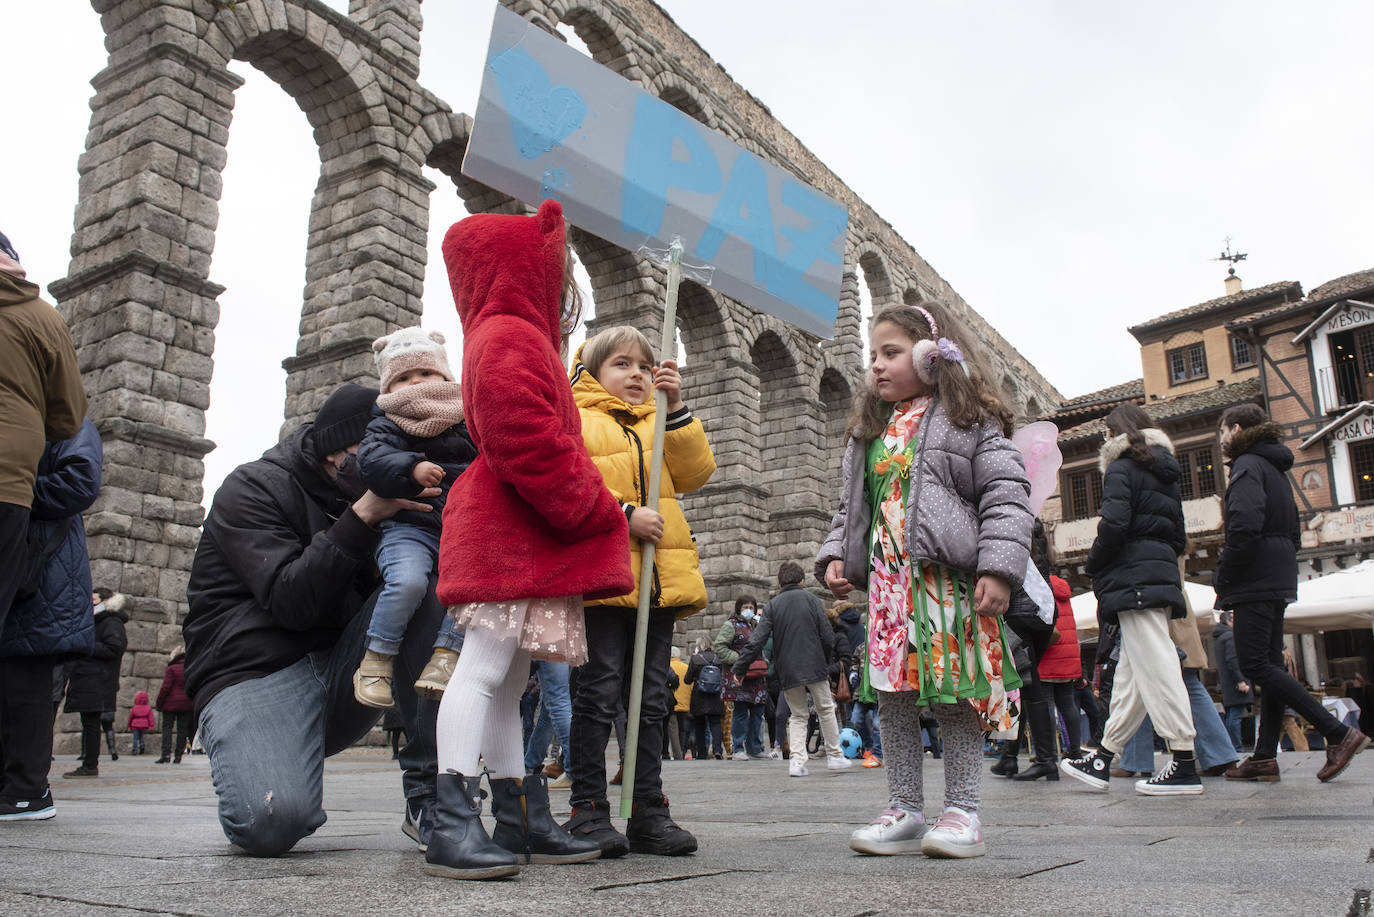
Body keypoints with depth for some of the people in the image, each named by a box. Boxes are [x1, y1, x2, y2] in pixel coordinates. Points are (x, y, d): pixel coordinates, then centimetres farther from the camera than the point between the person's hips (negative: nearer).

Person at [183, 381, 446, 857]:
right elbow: (289, 602, -19)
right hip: (255, 674, -5)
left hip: (338, 669, 5)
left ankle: (428, 791, -20)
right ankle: (250, 773, 7)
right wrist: (362, 517, -27)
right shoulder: (253, 488, -5)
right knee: (273, 822, -32)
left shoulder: (363, 498, 13)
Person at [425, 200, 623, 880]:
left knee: (507, 683, 10)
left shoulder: (516, 335, 27)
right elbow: (527, 442, -20)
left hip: (528, 538, 11)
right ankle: (452, 825, -12)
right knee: (482, 669, -13)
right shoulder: (509, 336, -8)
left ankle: (522, 821, 15)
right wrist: (595, 510, -13)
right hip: (508, 534, -11)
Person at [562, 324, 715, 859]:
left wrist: (675, 407, -1)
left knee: (652, 696, 9)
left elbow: (694, 473, 8)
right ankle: (588, 810, 6)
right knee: (600, 692, -5)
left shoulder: (661, 424, 24)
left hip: (660, 577, 6)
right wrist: (624, 516, -15)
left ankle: (648, 810, 17)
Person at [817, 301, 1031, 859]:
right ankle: (904, 810, 16)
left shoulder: (968, 420, 0)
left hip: (948, 578, -5)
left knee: (955, 693, 0)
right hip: (888, 581, 6)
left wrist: (998, 567, -15)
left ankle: (962, 811, 12)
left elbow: (1006, 494, -6)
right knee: (893, 695, 6)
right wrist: (835, 557, 8)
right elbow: (850, 506, 22)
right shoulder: (868, 432, 18)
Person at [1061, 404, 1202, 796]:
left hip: (1134, 580, -9)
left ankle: (1185, 766, -11)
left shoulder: (1122, 469, -4)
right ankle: (1103, 759, 14)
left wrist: (1094, 565, -3)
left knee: (1155, 667, -10)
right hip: (1161, 573, 9)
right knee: (1130, 674, 8)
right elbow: (1178, 538, 21)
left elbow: (1114, 524, -17)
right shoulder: (1164, 475, 22)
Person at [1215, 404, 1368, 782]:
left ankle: (1339, 733, -15)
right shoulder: (1275, 468, 21)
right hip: (1278, 580, 10)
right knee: (1270, 664, 7)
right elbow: (1292, 533, 23)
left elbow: (1245, 527, -23)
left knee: (1254, 664, -12)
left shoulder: (1247, 465, -9)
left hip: (1254, 582, -10)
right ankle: (1265, 757, 8)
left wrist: (1222, 578, -14)